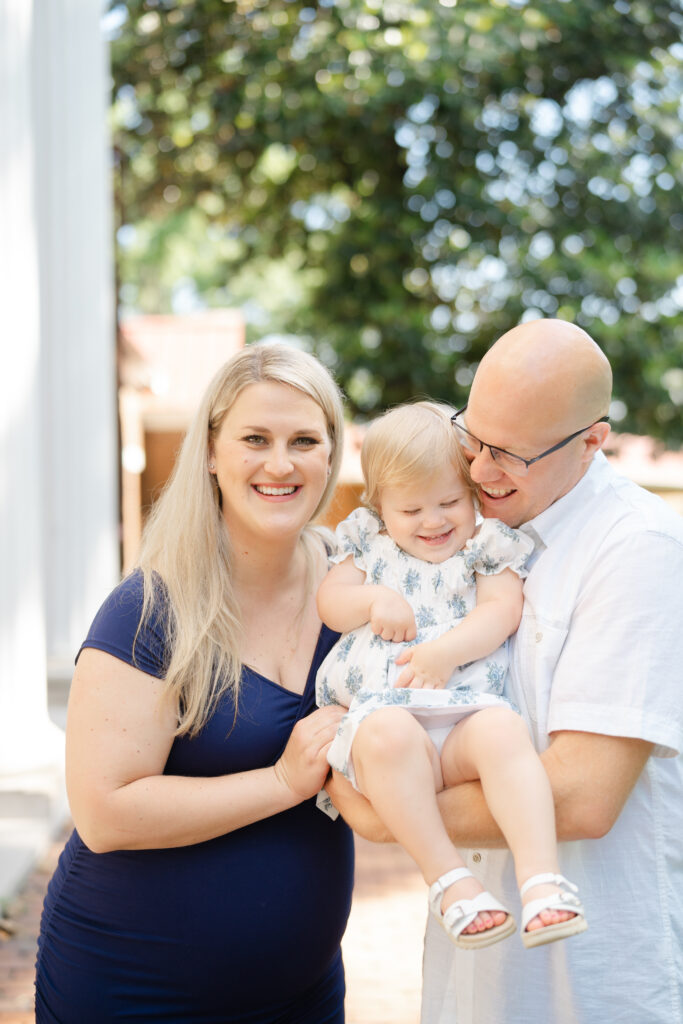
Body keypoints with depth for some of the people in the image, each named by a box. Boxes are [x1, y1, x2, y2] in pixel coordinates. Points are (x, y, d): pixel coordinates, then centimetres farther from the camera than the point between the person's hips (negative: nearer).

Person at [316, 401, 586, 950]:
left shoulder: (487, 546, 18)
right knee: (388, 733, -37)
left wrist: (445, 651, -15)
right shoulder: (369, 544, 25)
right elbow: (330, 601, 18)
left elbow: (501, 612, 2)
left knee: (503, 730, -36)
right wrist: (374, 600, -4)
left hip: (467, 707, 0)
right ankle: (448, 877, -33)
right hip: (383, 707, 1)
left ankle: (541, 877, -42)